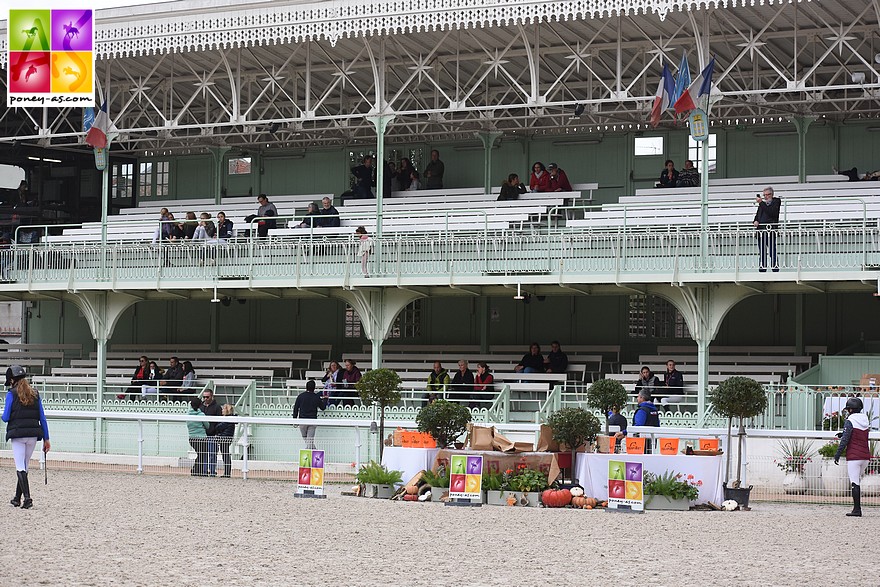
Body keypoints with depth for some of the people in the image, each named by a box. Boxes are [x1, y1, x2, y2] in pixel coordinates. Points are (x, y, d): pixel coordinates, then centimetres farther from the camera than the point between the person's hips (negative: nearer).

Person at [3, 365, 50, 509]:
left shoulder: (11, 394, -3)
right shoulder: (35, 394, 10)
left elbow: (5, 417, -6)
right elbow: (42, 418, 8)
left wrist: (4, 415, 19)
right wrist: (46, 439, 11)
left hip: (18, 434, -4)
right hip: (33, 435, 4)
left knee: (20, 468, -3)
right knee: (24, 467, 15)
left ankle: (27, 498, -17)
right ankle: (17, 498, 24)